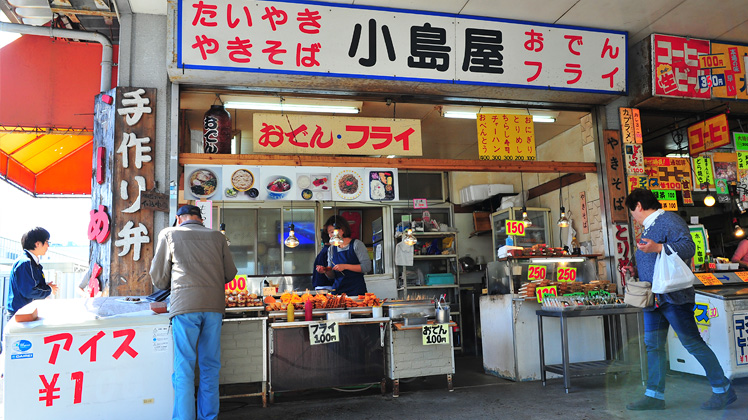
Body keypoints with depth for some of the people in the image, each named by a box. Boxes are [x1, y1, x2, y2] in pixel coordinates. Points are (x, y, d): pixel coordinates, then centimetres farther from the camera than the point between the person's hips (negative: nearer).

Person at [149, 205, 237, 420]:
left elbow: (159, 277, 10)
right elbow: (229, 274, 15)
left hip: (185, 305, -2)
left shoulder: (169, 234, 10)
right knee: (210, 366, 11)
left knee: (184, 368, 1)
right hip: (214, 305, 3)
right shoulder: (217, 236, 15)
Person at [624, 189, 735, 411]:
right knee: (653, 345, 7)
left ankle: (723, 390, 11)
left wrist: (657, 248, -31)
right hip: (653, 298, 9)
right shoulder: (649, 228, 22)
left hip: (672, 296, -9)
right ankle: (654, 396, 11)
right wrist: (635, 270, 16)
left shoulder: (668, 220, -7)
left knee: (692, 341, -4)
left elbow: (688, 247, -20)